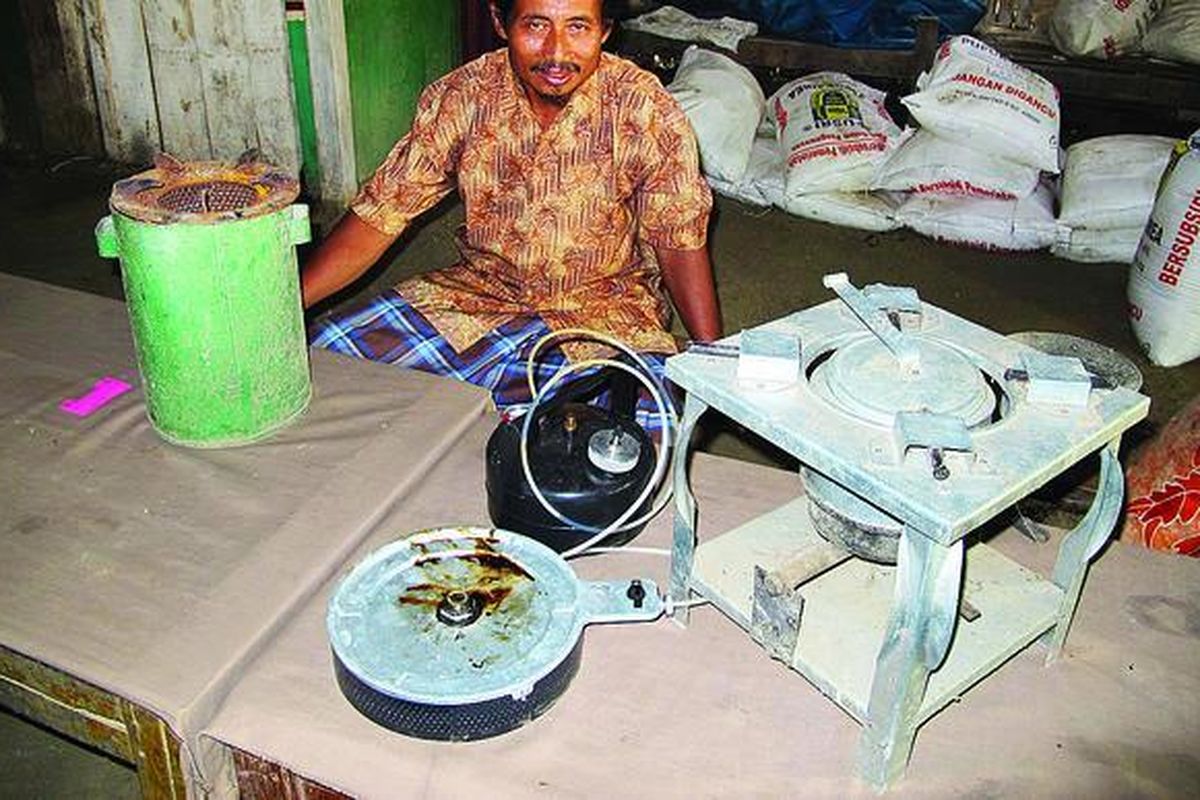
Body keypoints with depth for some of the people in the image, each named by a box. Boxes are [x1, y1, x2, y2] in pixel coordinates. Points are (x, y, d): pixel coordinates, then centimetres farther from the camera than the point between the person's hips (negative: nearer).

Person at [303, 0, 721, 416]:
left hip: (603, 308, -1)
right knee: (322, 355, -17)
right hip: (481, 290, 2)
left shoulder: (647, 112, -12)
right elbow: (381, 212, -4)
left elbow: (680, 240, -5)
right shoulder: (460, 98, -7)